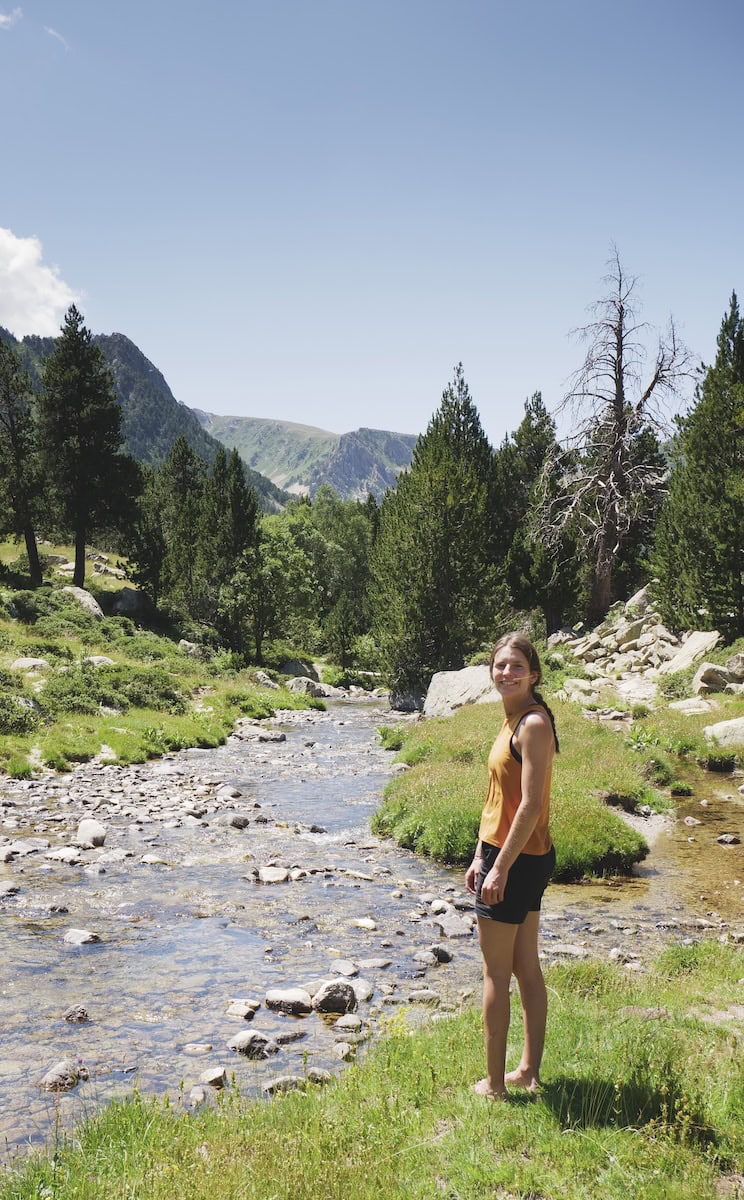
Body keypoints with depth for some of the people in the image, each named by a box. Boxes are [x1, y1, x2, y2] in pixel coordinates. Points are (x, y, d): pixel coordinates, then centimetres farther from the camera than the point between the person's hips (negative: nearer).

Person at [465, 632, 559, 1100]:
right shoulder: (514, 721, 11)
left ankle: (494, 1084, 15)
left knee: (496, 974, 2)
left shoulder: (534, 724, -19)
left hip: (518, 862, -10)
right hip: (521, 860, 10)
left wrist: (500, 867, -22)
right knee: (527, 968, 17)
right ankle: (530, 1072, 29)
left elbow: (531, 804, -24)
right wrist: (480, 857, 17)